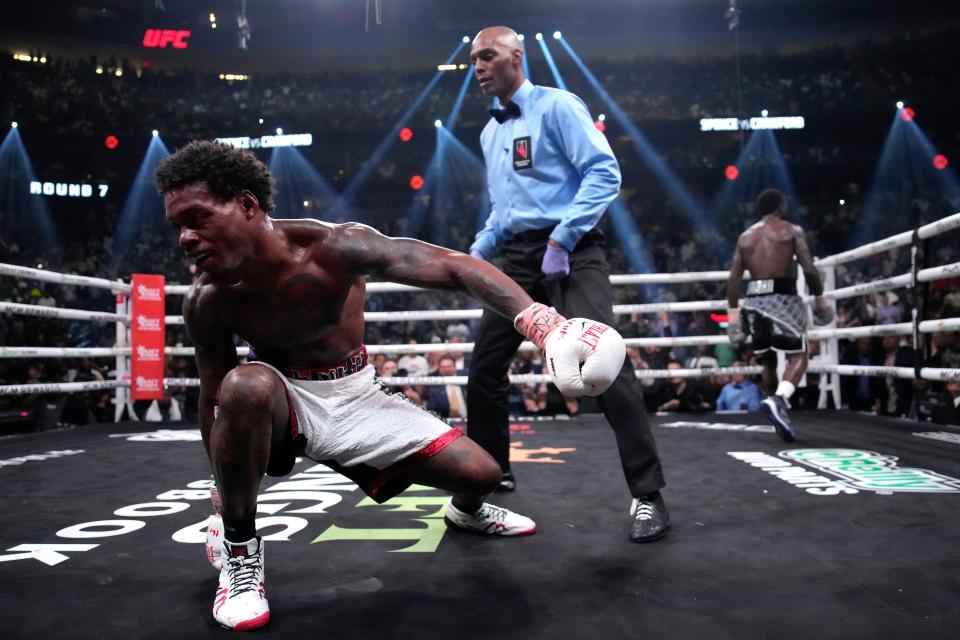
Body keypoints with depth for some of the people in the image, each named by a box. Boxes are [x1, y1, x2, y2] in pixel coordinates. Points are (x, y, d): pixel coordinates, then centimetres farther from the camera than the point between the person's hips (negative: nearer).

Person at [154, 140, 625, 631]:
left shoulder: (332, 247, -29)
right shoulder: (205, 302, -21)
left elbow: (453, 266, -35)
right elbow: (214, 398, -7)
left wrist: (541, 323, -48)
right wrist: (222, 490, -1)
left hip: (354, 394, 1)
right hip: (277, 399, -1)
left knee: (480, 474, -4)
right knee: (245, 384, -39)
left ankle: (465, 512, 39)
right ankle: (239, 550, -14)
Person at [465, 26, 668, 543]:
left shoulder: (556, 106, -2)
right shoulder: (490, 133, 22)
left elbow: (604, 173, -13)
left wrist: (561, 239, -21)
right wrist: (479, 247, 14)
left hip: (570, 251, -7)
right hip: (518, 259, 8)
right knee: (484, 369, 7)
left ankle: (647, 495, -8)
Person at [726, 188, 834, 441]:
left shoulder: (744, 237, 15)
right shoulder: (792, 230, 4)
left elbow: (733, 278, 8)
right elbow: (809, 269, -7)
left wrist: (733, 311, 10)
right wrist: (820, 297, 4)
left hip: (754, 301, 5)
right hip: (782, 299, -5)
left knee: (768, 361, 17)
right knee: (798, 356, -2)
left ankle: (774, 404, 24)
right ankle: (777, 400, -26)